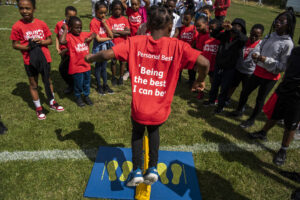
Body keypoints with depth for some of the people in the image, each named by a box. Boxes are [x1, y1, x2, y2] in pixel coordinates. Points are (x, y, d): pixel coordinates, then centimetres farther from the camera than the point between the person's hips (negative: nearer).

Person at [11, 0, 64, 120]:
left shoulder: (41, 24, -4)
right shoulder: (17, 26, -10)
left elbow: (49, 40, 2)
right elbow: (15, 45, -6)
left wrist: (41, 42, -18)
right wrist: (28, 47, -23)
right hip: (30, 60, -2)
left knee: (48, 81, 16)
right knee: (33, 84, 11)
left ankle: (52, 103, 35)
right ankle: (38, 108, 26)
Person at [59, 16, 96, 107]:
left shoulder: (84, 34, 2)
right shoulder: (69, 36, -15)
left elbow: (94, 34, 16)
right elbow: (62, 41, -35)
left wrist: (90, 38, -5)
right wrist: (65, 30, -23)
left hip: (86, 64, 5)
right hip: (76, 66, -5)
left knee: (87, 82, 19)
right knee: (78, 83, 7)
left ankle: (86, 96, 39)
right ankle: (78, 97, 31)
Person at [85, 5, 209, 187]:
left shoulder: (135, 42, -6)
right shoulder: (177, 46, -9)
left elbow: (107, 54, -10)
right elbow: (204, 63, -19)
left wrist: (90, 58, 12)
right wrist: (200, 81, 2)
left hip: (139, 109, 0)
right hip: (160, 112, 0)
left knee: (137, 132, 33)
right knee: (154, 130, 35)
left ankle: (137, 171, 27)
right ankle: (153, 168, 28)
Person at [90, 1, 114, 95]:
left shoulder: (106, 21, 3)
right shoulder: (94, 22, -15)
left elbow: (111, 35, -6)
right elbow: (98, 39, -18)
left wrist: (105, 24, -15)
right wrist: (108, 38, -6)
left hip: (106, 46, 5)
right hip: (98, 47, -5)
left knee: (104, 66, 16)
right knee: (98, 67, 9)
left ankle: (105, 85, 28)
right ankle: (99, 86, 23)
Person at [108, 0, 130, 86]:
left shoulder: (124, 19, -1)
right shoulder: (110, 20, -7)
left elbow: (128, 32, -12)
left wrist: (116, 31, -16)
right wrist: (122, 32, -16)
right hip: (113, 44, -1)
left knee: (122, 61, 10)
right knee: (113, 61, 11)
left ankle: (121, 77, 26)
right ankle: (113, 77, 27)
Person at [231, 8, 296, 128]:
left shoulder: (288, 43, -15)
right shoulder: (271, 35, 3)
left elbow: (283, 66, -15)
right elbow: (259, 47, 3)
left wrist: (266, 60, -25)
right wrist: (255, 54, -20)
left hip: (270, 76, -6)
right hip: (258, 71, 6)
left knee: (260, 99, 9)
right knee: (245, 92, 16)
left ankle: (251, 120, 30)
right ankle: (239, 111, 40)